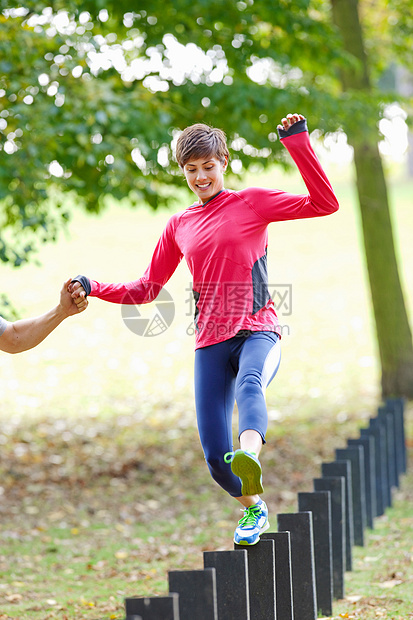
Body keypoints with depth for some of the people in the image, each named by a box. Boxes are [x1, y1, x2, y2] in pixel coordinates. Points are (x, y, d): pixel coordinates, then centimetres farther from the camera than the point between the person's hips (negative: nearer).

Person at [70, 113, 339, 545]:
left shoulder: (252, 203, 5)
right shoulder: (180, 226, 16)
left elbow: (324, 204, -6)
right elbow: (147, 289, 22)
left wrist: (297, 142, -11)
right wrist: (93, 289, 9)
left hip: (257, 333, -3)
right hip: (210, 343, 3)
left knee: (250, 383, -40)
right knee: (214, 457, -6)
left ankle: (250, 458, -69)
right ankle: (252, 508, 25)